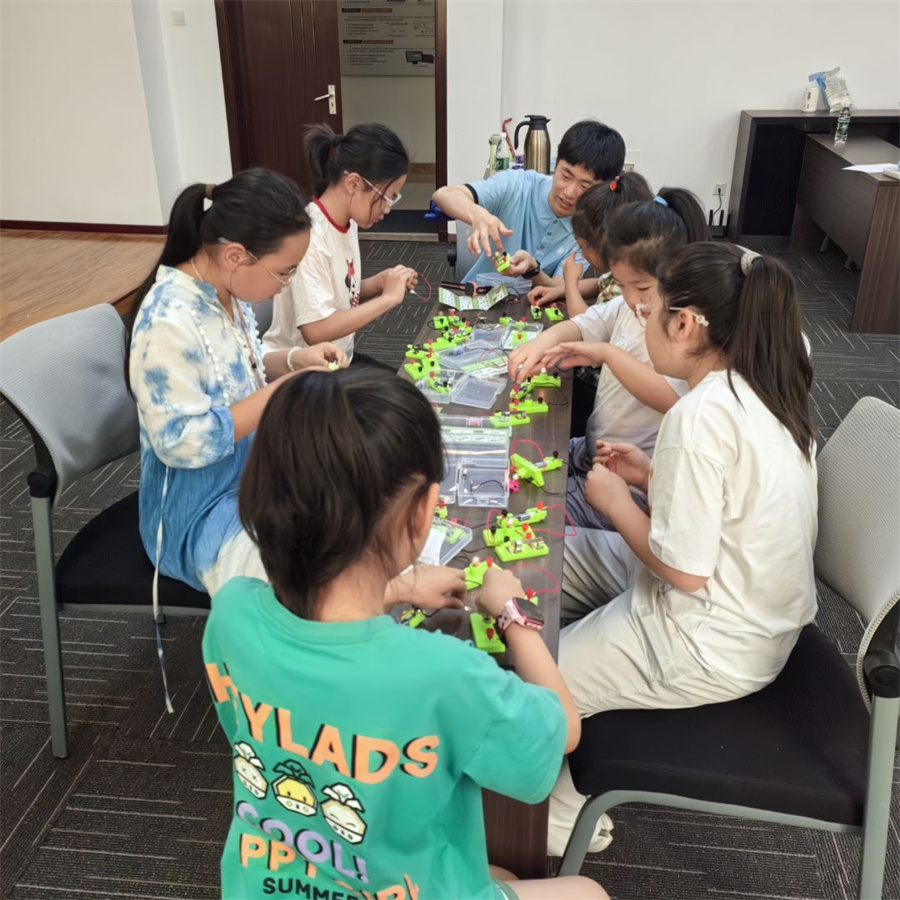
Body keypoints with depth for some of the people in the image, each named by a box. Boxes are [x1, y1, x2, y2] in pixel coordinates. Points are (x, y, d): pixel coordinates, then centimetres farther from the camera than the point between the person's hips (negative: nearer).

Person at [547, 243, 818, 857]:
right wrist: (653, 477, 5)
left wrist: (616, 502, -11)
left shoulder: (702, 415, -28)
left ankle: (565, 817, 23)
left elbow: (685, 571, -25)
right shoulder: (764, 390, 0)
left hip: (710, 646, -10)